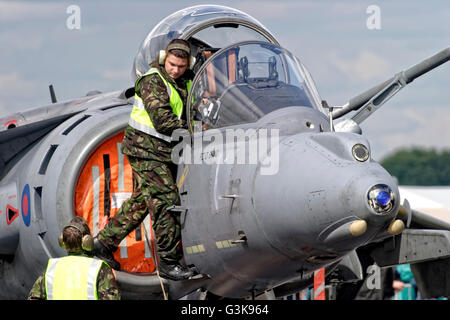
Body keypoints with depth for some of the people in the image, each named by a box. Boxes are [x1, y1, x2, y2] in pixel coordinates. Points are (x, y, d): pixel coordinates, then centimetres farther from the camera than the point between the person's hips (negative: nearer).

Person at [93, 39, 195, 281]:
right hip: (146, 148, -8)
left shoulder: (186, 81, 9)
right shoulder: (152, 81, -16)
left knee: (142, 200, 15)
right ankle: (168, 261, -7)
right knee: (166, 200, -11)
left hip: (165, 151, 8)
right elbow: (162, 120, -23)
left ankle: (105, 241, 27)